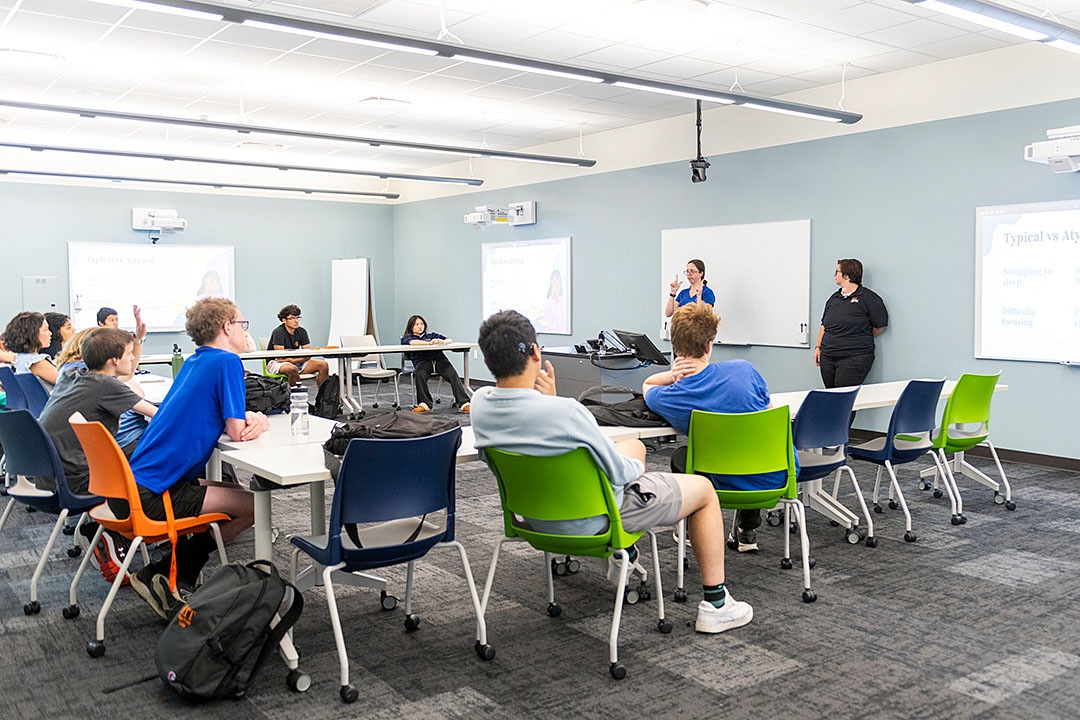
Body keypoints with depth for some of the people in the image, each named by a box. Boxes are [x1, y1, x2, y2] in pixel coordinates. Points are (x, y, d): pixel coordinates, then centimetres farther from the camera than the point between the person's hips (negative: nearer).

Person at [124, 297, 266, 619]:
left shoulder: (194, 362, 15)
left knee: (237, 494, 19)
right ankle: (163, 575, 1)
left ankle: (170, 577, 13)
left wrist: (254, 420, -1)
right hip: (149, 496, -9)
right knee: (252, 506, -7)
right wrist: (257, 422, 8)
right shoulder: (227, 362, -11)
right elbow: (237, 433, -14)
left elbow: (226, 421, 21)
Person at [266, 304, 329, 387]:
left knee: (323, 365, -11)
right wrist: (302, 355, -13)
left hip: (296, 363, 6)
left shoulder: (302, 332, 2)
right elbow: (280, 357, -21)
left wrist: (293, 360, -20)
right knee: (292, 369, -41)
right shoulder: (279, 332, -15)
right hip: (276, 363, -6)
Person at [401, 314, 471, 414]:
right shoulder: (407, 337, 25)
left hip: (439, 358, 2)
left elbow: (450, 340, 19)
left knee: (453, 374, -28)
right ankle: (425, 404, -33)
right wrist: (429, 343, -18)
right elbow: (412, 342, -3)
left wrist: (443, 341, -6)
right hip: (422, 360, -2)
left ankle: (463, 403, -39)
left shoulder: (431, 335, 34)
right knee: (420, 374, -38)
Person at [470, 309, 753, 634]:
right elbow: (619, 473, -21)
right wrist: (637, 467, 2)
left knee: (634, 446, 30)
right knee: (703, 489, 13)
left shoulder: (479, 403, -15)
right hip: (592, 518, -7)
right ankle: (715, 604, 21)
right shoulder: (565, 412, -36)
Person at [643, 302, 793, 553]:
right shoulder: (744, 369, -15)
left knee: (679, 457, 28)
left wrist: (671, 375, -10)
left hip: (732, 486, -1)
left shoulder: (670, 398, -16)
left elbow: (647, 385, 11)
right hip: (778, 476, 2)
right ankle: (747, 531, 43)